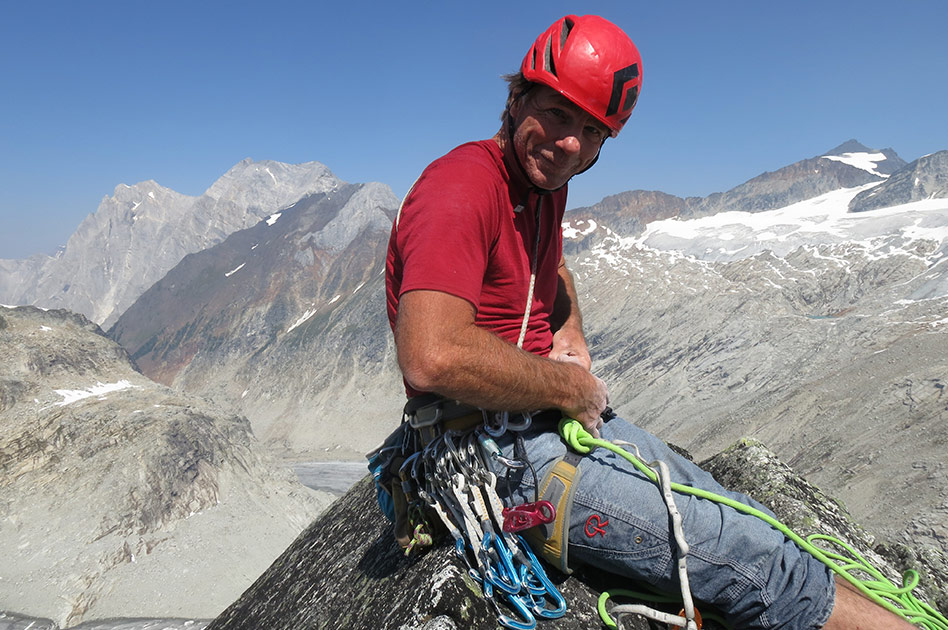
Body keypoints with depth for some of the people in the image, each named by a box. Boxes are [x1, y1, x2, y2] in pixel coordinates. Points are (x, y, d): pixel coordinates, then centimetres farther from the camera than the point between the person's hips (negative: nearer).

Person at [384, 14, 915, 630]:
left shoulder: (547, 181, 10)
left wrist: (570, 333, 7)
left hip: (563, 414, 10)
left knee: (741, 520, 6)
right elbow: (432, 359, -34)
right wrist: (569, 387, -20)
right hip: (499, 450, -9)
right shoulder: (462, 185, -20)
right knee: (761, 567, -11)